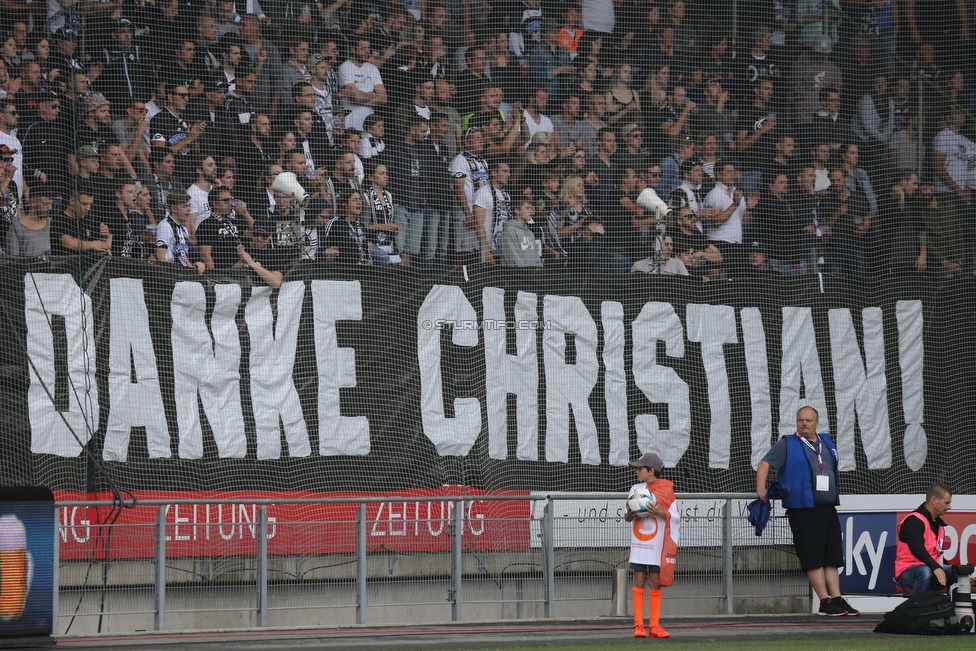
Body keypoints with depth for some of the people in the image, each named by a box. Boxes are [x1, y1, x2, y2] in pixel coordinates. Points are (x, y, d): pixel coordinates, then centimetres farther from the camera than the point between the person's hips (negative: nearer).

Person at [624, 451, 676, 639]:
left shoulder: (666, 490, -3)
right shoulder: (635, 489, 8)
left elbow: (674, 516, -3)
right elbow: (628, 516, 13)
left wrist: (661, 513, -20)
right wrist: (628, 515, -9)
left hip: (657, 545, -2)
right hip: (638, 544, 2)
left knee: (655, 583, 2)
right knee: (639, 581, -1)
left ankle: (654, 625, 6)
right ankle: (638, 625, 1)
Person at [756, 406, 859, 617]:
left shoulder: (826, 443, 17)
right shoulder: (787, 445, 1)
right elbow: (765, 464, -5)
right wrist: (761, 488, -21)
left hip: (828, 508, 6)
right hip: (803, 510, -6)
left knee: (832, 557, 5)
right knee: (813, 558, -8)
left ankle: (837, 599, 6)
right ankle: (825, 602, -7)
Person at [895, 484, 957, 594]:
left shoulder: (939, 525, 15)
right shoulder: (914, 521, -13)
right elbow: (916, 548, -30)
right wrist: (935, 568, -42)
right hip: (907, 572, -8)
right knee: (925, 572, -40)